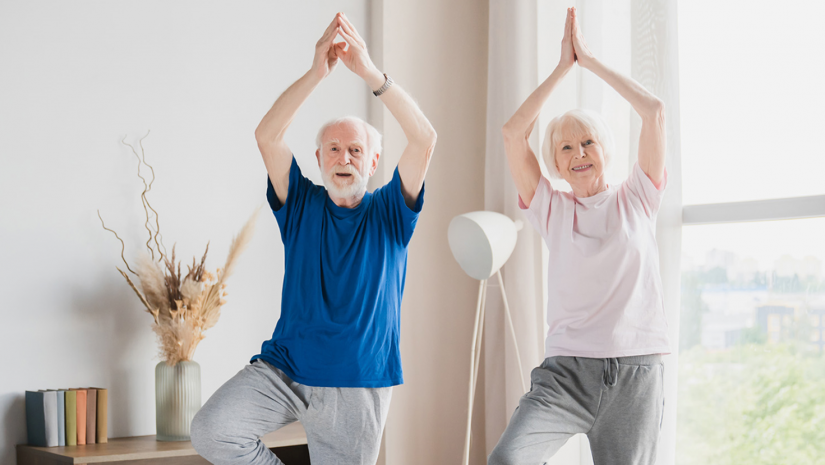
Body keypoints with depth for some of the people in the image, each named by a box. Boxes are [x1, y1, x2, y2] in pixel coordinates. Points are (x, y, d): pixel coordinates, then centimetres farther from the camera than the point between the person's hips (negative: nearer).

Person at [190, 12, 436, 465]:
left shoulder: (390, 214, 2)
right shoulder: (301, 206, 5)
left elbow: (424, 138, -13)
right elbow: (267, 136, -10)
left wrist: (371, 73, -22)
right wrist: (315, 73, -22)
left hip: (358, 388, 0)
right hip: (285, 369, 1)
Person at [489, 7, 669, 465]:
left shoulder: (637, 198, 10)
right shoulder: (552, 209, 10)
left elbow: (654, 111, 1)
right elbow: (513, 134, 1)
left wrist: (590, 59, 6)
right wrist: (563, 66, 4)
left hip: (636, 371, 1)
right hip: (567, 369, 0)